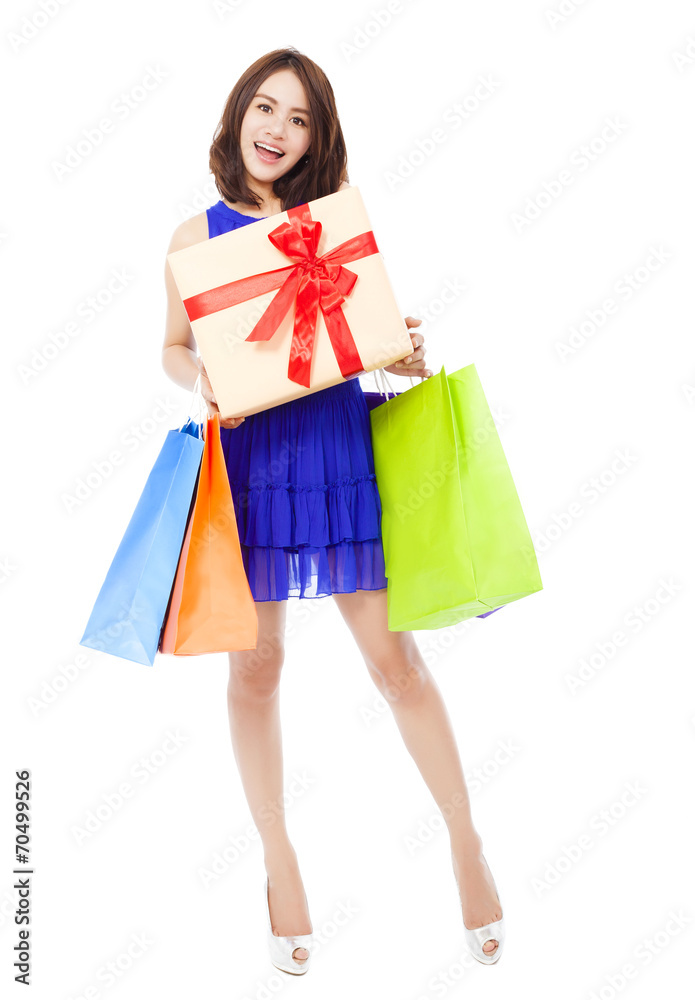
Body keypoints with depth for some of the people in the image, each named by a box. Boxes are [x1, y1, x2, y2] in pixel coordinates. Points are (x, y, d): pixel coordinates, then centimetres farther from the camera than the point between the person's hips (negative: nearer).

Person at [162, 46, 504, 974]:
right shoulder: (198, 234, 7)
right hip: (250, 455, 1)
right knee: (256, 667, 8)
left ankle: (467, 842, 23)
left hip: (342, 447, 0)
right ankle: (280, 863, 29)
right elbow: (174, 348, 12)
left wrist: (408, 355, -9)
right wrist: (205, 382, -10)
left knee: (395, 657, 3)